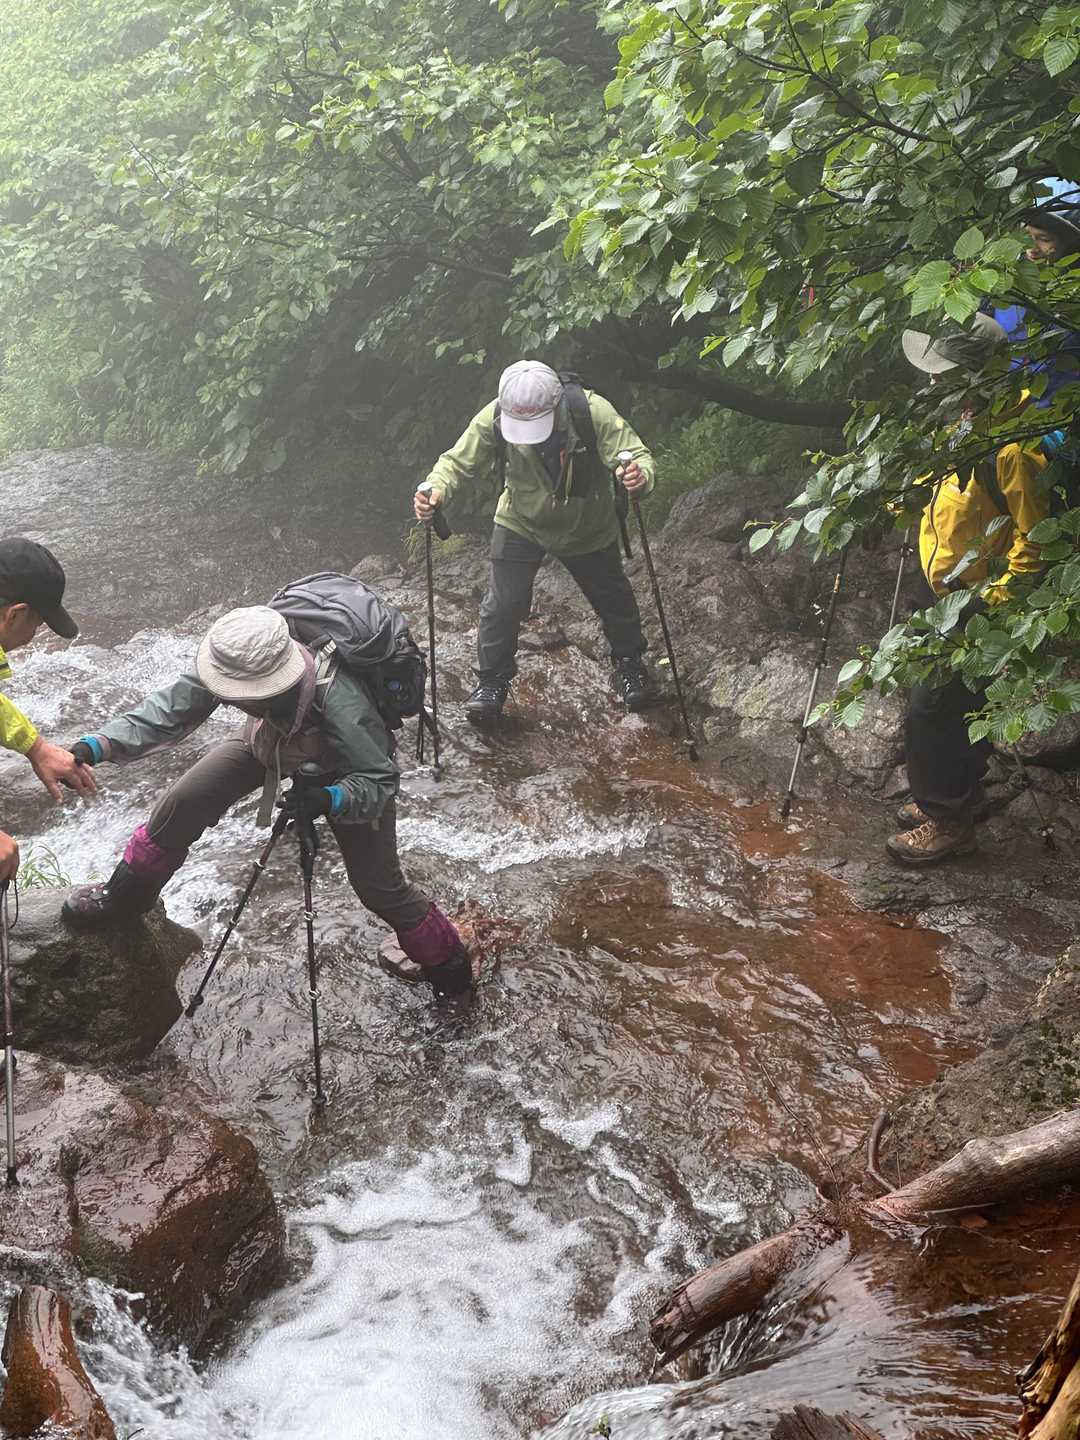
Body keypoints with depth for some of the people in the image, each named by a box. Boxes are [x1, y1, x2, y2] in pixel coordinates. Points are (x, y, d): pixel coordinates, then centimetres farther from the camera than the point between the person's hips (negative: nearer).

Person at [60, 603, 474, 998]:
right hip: (271, 739, 4)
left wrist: (330, 799, -54)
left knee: (378, 885, -2)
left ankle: (446, 963, 26)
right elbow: (170, 708, -26)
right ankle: (124, 897, 20)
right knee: (183, 802, -7)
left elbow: (378, 782, -35)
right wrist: (98, 746, -38)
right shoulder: (236, 662, -35)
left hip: (350, 768, -4)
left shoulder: (341, 705, -47)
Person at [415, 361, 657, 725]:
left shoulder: (593, 412, -34)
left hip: (589, 528, 0)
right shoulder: (493, 418, -28)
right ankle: (491, 682, 17)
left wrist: (640, 475, -61)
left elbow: (637, 455, -36)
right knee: (503, 604, -5)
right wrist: (435, 489, -42)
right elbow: (458, 462, -20)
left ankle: (629, 664, 43)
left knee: (613, 598, 16)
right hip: (520, 524, 0)